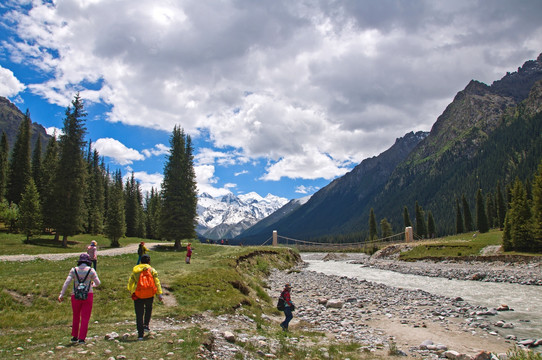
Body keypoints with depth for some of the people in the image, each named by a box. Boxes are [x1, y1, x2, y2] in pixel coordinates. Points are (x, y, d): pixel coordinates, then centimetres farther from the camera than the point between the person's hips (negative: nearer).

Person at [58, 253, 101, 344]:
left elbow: (66, 282, -6)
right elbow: (98, 283, -2)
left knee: (75, 317, 18)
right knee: (85, 318, 4)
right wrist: (93, 284, 20)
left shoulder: (74, 270, 0)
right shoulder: (91, 270, -4)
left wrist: (61, 294, -4)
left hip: (76, 296, 2)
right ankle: (82, 338, 1)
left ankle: (75, 337, 25)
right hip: (88, 295, -2)